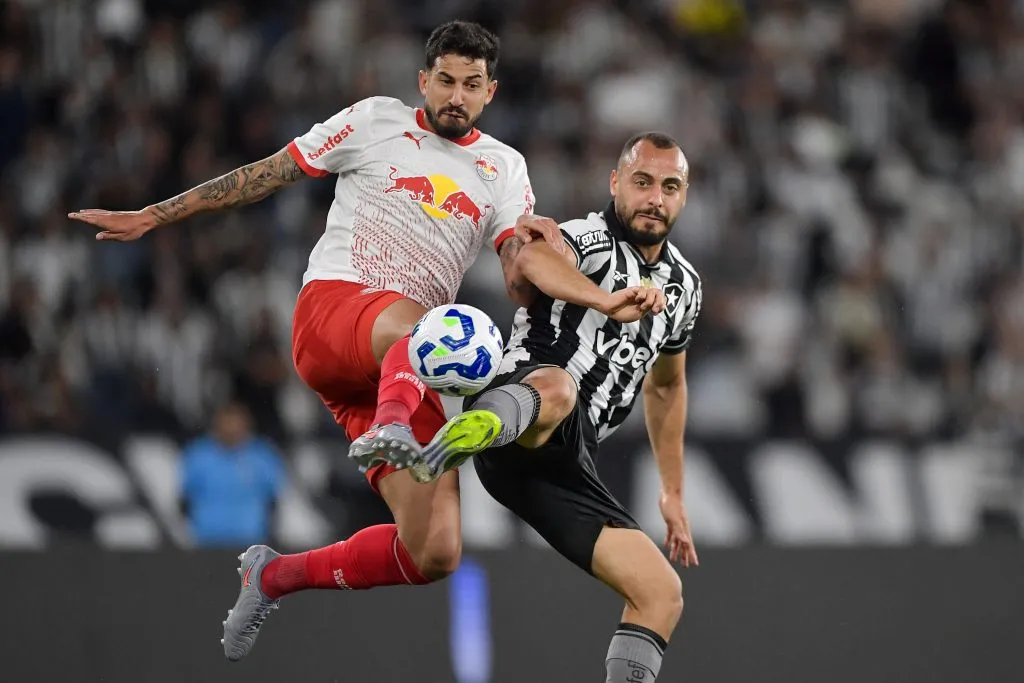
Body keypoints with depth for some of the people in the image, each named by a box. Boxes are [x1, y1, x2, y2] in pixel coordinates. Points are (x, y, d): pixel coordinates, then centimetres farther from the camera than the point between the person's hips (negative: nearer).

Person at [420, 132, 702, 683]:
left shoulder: (683, 285, 21)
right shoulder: (590, 241, -3)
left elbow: (665, 386, 39)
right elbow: (529, 258, -30)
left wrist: (673, 492, 38)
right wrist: (610, 300, -49)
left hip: (563, 466, 8)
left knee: (662, 596, 1)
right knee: (555, 387, -44)